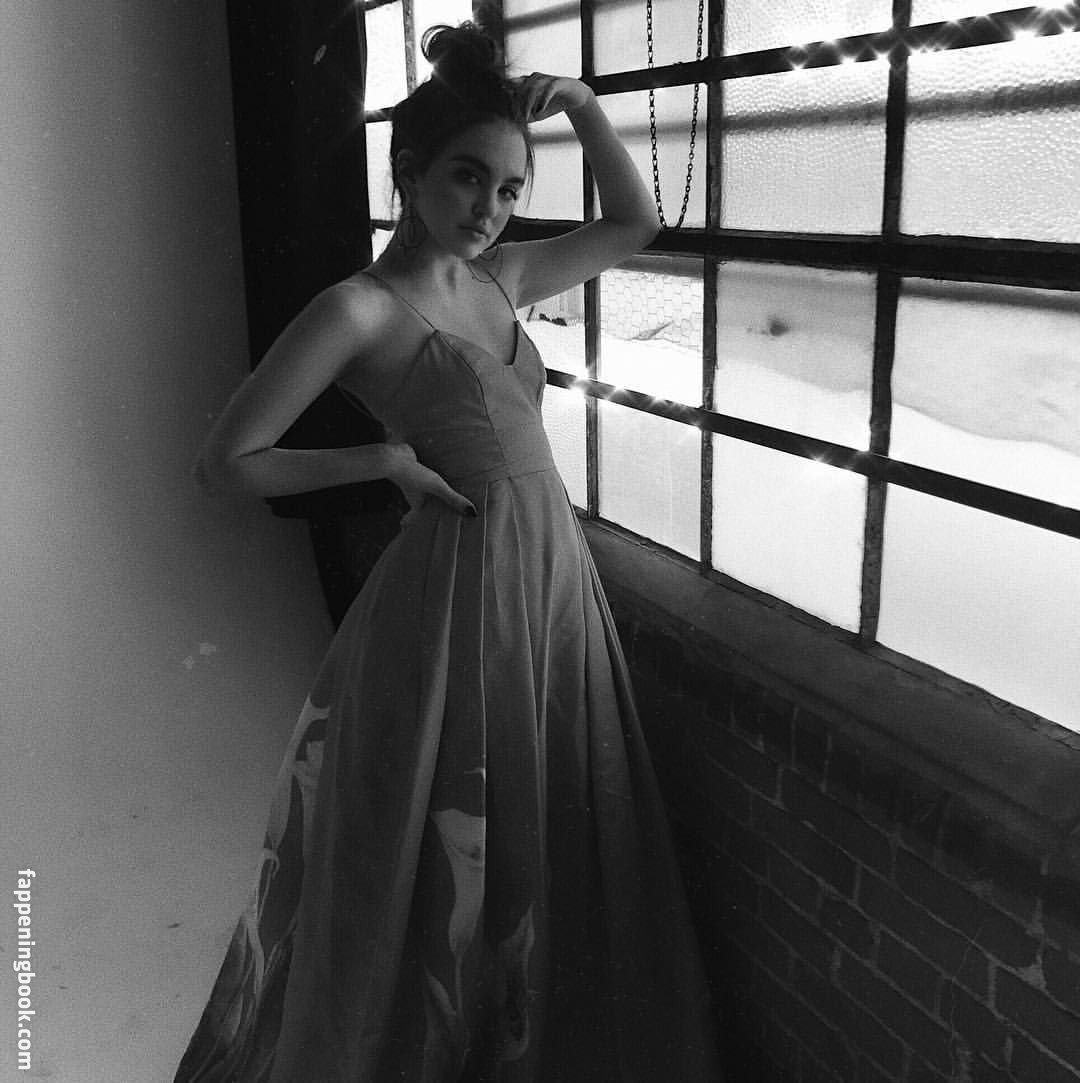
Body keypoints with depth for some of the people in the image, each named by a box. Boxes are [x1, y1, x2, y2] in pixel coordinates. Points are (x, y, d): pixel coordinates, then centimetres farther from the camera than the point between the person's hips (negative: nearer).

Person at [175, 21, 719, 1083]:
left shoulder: (499, 278, 9)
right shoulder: (360, 307, -10)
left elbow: (634, 223, 21)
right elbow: (223, 462, -10)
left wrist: (585, 109, 7)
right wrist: (388, 459, -10)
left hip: (554, 575, 7)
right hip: (461, 586, -7)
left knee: (545, 853, 20)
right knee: (438, 865, 9)